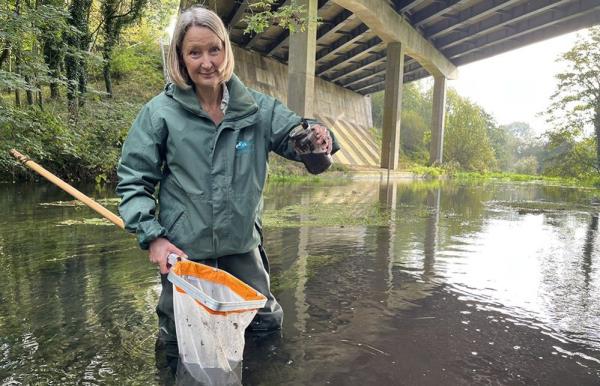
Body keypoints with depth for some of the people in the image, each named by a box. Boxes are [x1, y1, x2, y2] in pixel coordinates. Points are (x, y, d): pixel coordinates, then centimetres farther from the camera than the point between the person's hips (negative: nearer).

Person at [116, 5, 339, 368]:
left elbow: (296, 137, -6)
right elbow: (133, 179, -5)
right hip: (183, 248, -2)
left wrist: (316, 135, -31)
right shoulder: (161, 111, -10)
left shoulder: (256, 107, -5)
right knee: (183, 343, 15)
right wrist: (152, 236, -14)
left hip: (242, 245, 3)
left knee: (267, 325, 18)